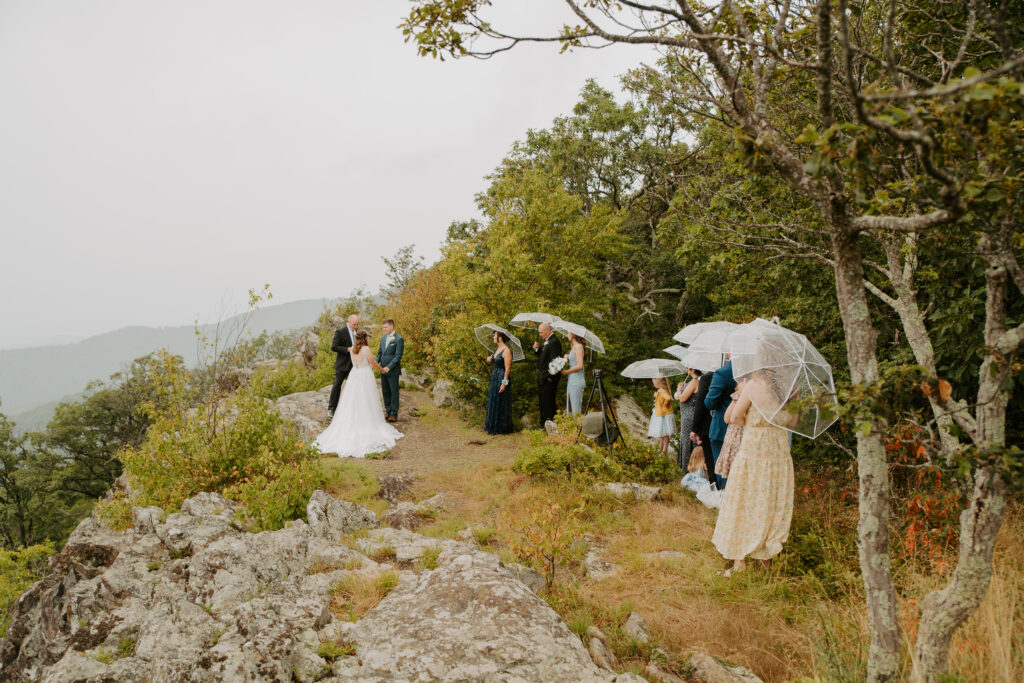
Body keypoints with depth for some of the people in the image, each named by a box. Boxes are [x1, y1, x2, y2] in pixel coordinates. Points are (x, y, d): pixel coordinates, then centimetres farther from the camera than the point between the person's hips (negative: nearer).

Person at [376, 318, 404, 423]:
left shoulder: (398, 340, -10)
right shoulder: (383, 339, 12)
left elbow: (398, 356, -15)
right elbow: (380, 353, 16)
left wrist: (389, 367, -23)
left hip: (393, 371, -7)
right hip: (383, 370, 7)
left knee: (394, 392, 1)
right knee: (385, 392, 11)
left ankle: (394, 415, 7)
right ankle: (388, 412, 21)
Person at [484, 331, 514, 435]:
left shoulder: (506, 351, -17)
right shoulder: (497, 349, 11)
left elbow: (507, 369, -19)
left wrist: (504, 383, -21)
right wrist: (490, 360, -1)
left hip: (502, 378, -9)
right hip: (494, 378, 9)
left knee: (501, 404, -1)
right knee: (493, 402, 14)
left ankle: (502, 428, 9)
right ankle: (493, 426, 23)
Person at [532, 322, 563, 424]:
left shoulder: (554, 342, -17)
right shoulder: (546, 341, 15)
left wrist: (550, 376, -20)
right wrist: (537, 349, 2)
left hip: (549, 378, -10)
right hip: (542, 377, 10)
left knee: (548, 401, -6)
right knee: (542, 400, 15)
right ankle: (543, 423, 24)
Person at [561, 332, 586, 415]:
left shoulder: (578, 347, -12)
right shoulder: (573, 347, 17)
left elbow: (579, 366, -19)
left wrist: (566, 371, -11)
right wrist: (567, 359, 0)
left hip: (577, 381, -9)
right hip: (571, 381, 9)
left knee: (576, 409, -6)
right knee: (569, 408, 10)